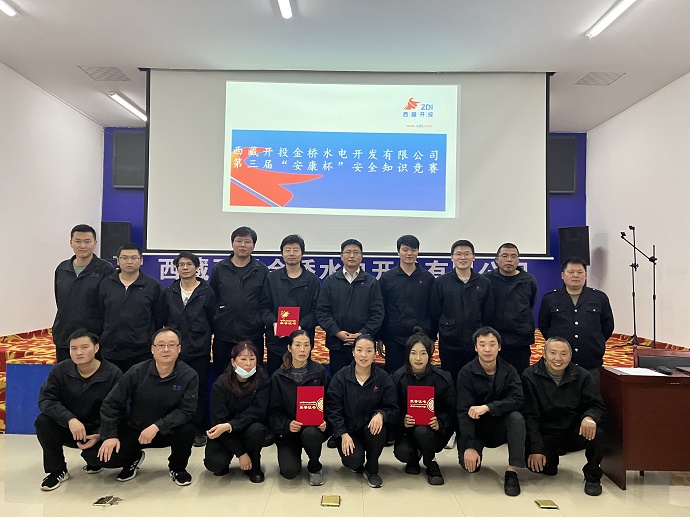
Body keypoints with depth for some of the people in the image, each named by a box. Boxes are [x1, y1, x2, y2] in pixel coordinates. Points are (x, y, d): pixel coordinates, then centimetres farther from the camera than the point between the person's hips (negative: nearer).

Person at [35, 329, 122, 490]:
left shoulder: (113, 374, -13)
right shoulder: (60, 371, -5)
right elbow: (45, 400, -16)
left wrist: (101, 435, -29)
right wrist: (70, 419, -32)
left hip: (98, 432, -2)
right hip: (68, 428, 2)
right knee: (43, 422, -26)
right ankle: (57, 470, -5)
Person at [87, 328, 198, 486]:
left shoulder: (189, 376, -17)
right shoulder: (137, 372, -13)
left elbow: (187, 411, -21)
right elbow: (111, 403, -6)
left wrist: (157, 426, -30)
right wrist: (110, 435, -13)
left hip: (168, 432, -1)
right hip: (134, 430, 1)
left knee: (187, 429, -31)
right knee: (104, 458, -18)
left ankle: (177, 467, 1)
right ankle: (134, 458, 19)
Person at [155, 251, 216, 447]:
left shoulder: (207, 292, 2)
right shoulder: (168, 292, 9)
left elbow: (212, 320, 4)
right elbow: (159, 321, 10)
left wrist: (202, 337, 2)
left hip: (199, 350, -2)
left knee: (199, 389, 4)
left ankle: (199, 431, 15)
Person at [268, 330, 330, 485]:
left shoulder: (320, 372, 0)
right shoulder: (278, 377, -1)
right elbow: (273, 411, -3)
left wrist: (325, 421, -18)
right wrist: (287, 424, -22)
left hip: (314, 427, 0)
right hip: (288, 430, 0)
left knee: (310, 434, -36)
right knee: (289, 471, -21)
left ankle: (315, 467, -3)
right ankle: (294, 457, 18)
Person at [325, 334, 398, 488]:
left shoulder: (384, 378, -3)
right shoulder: (341, 377, -5)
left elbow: (393, 410, -5)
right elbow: (332, 409, -7)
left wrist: (381, 414, -28)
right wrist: (343, 434, -18)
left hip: (372, 429, 1)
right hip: (348, 431, -1)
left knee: (378, 429, -33)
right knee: (353, 460, -27)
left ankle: (371, 470, -4)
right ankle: (357, 463, 15)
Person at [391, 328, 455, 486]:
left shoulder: (442, 378, -9)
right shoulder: (398, 377, -7)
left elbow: (451, 411, -5)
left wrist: (439, 424, -25)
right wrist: (402, 422, -24)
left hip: (435, 432, -1)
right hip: (407, 429, 1)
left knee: (422, 431, -35)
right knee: (402, 452, -28)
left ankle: (431, 465, -2)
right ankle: (414, 458, 13)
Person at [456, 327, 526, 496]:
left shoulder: (509, 370, -7)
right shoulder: (466, 373, -14)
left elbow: (517, 400, -22)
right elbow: (464, 412, -19)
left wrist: (487, 407, -34)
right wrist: (470, 446, -27)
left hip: (500, 427, 1)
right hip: (475, 427, -1)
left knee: (517, 417, -29)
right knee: (469, 463, -22)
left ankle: (512, 471, -19)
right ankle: (477, 446, 14)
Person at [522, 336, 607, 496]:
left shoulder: (582, 376, -1)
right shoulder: (530, 376, -9)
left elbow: (598, 406, -2)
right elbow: (529, 415, -11)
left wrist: (590, 417, -28)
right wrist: (536, 448, -20)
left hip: (574, 431, 1)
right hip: (545, 434, -1)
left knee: (597, 434, -30)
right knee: (535, 464, -26)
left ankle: (592, 477, -2)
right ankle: (552, 460, 14)